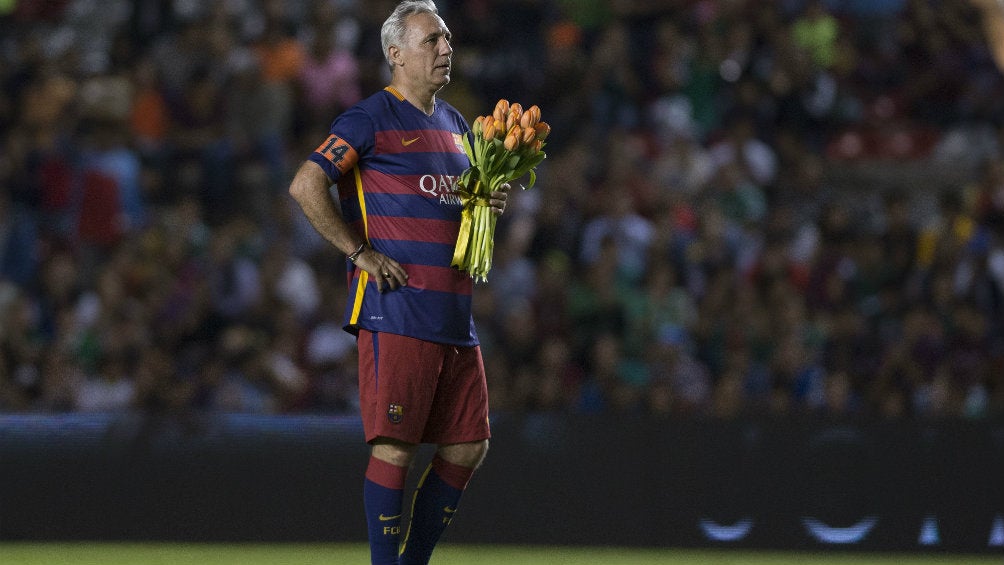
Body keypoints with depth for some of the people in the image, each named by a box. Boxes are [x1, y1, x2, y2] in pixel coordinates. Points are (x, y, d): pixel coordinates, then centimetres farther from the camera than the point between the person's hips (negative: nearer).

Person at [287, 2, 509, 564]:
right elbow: (306, 186, -12)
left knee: (468, 446, 8)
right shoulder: (372, 118, -5)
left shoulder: (454, 124, 19)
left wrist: (491, 202, 10)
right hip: (396, 311, -8)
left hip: (455, 316, 8)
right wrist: (362, 253, -14)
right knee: (396, 447, -9)